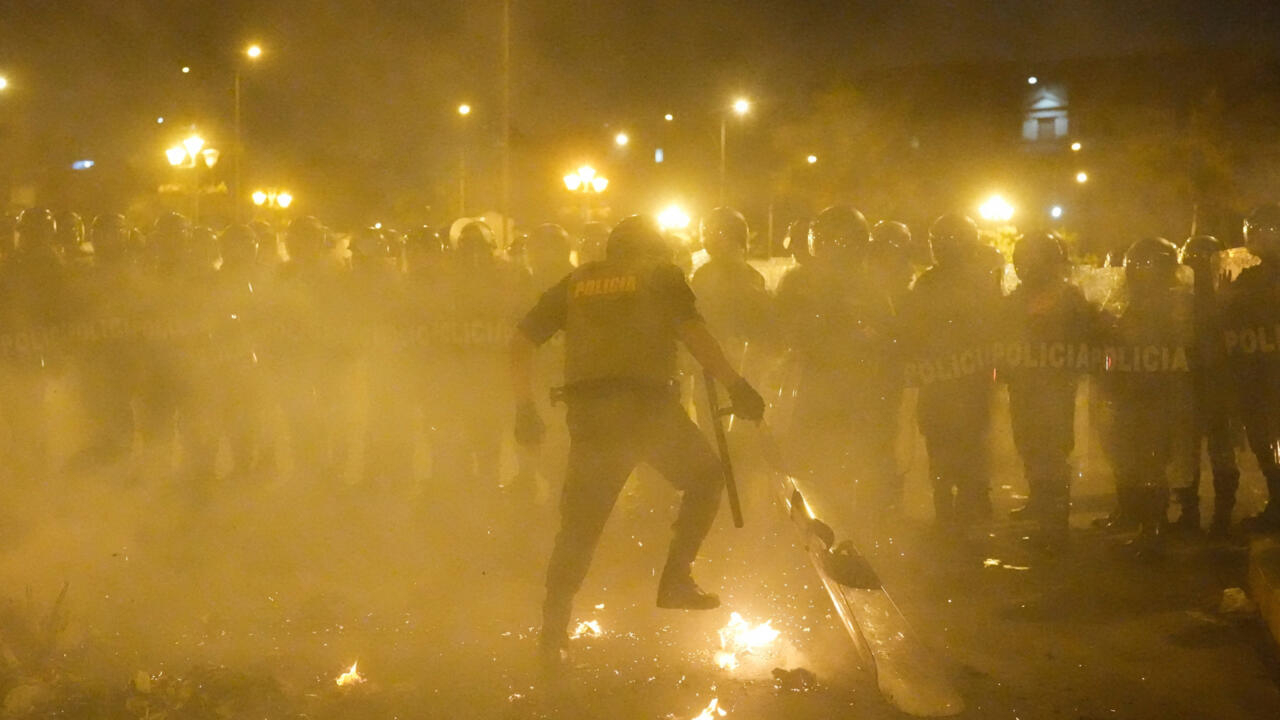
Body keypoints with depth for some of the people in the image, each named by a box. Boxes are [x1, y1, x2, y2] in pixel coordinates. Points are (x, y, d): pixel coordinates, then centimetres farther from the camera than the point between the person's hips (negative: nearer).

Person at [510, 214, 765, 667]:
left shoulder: (575, 283, 21)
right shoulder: (661, 275, 13)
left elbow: (521, 343, 14)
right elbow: (693, 333, -4)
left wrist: (526, 409, 19)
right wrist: (736, 387, -6)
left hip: (588, 410, 3)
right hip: (648, 404, -3)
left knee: (579, 523, 9)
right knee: (705, 476, 20)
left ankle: (552, 633, 3)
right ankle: (676, 579, 9)